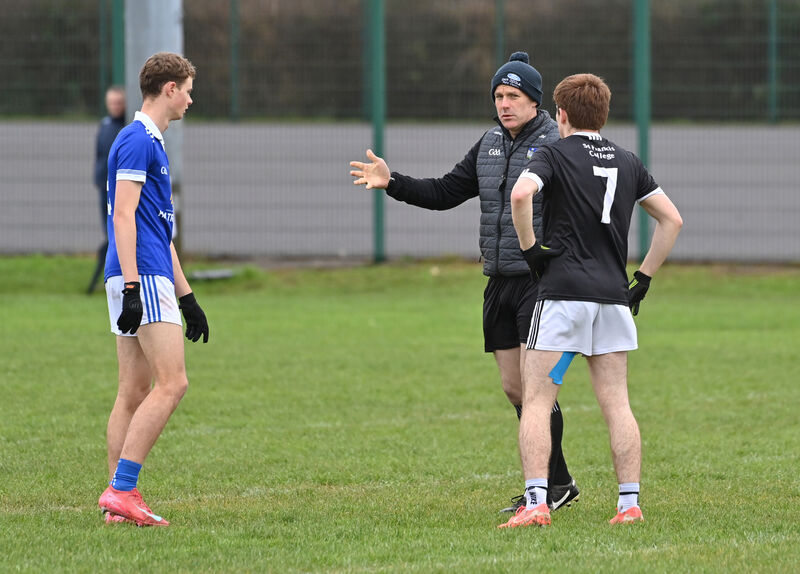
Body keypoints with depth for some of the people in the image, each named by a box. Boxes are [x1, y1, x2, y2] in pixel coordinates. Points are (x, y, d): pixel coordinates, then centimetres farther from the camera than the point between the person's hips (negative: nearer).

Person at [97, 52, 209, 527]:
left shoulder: (151, 143, 21)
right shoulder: (137, 141, -10)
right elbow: (123, 215, -18)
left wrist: (187, 297, 27)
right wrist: (132, 286, -24)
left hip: (150, 279, 10)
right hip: (141, 278, -10)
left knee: (135, 391, 8)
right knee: (172, 383, -14)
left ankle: (121, 497, 7)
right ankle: (121, 490, -17)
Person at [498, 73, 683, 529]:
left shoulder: (555, 155, -1)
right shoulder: (627, 162, 14)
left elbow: (521, 193, -22)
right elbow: (672, 220, 15)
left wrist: (529, 247, -9)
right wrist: (644, 277, 17)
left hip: (563, 292, -4)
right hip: (613, 295, 4)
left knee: (537, 402, -2)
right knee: (617, 402, 8)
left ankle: (536, 503, -13)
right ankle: (630, 503, 2)